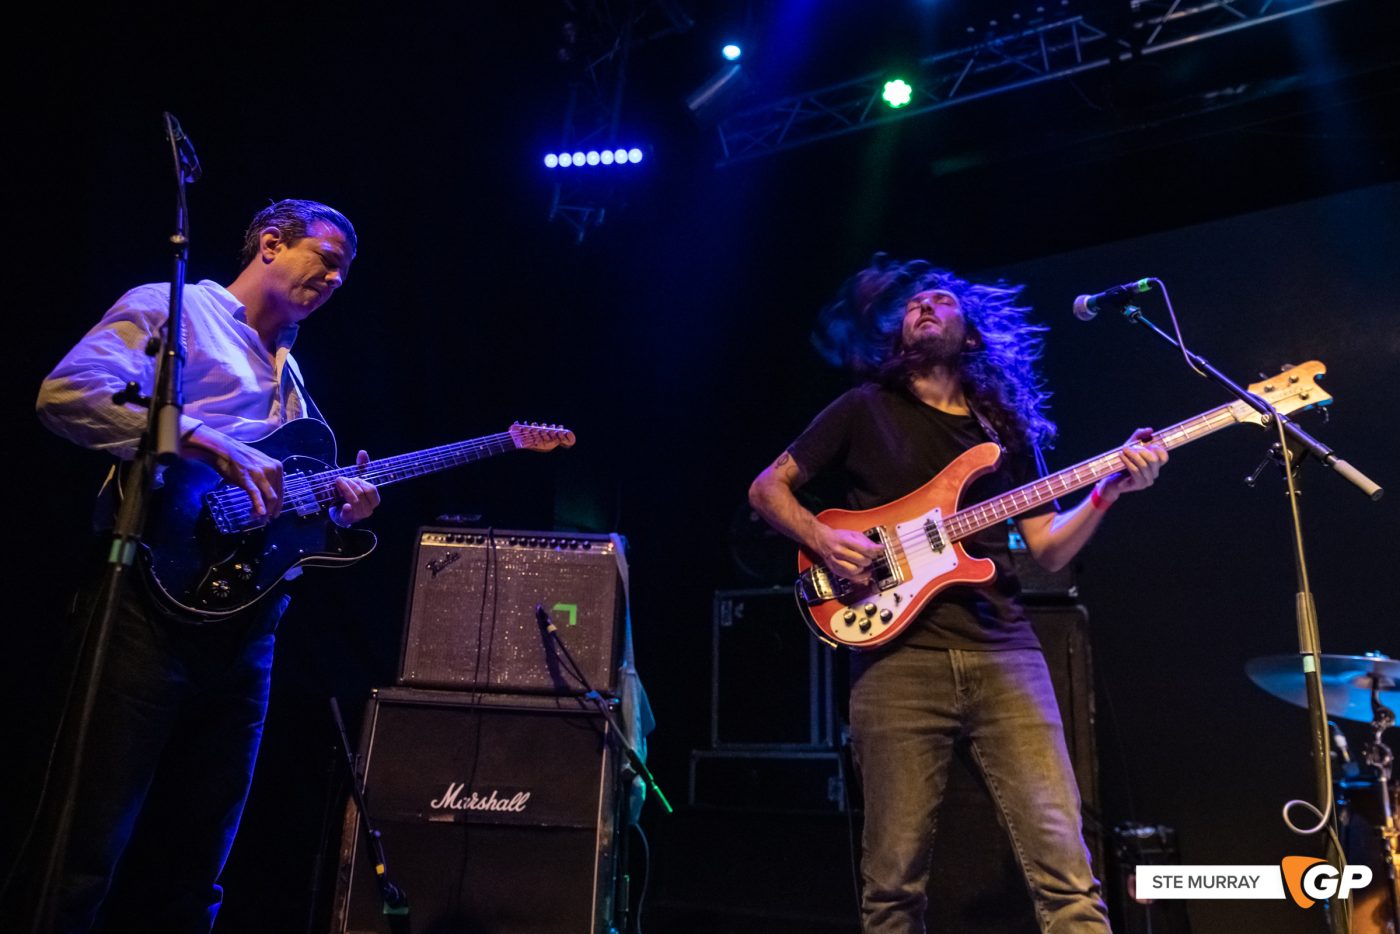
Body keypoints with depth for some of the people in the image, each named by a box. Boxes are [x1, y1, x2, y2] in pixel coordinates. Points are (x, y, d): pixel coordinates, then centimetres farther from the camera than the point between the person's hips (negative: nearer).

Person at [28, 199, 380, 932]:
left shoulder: (288, 373, 25)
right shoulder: (170, 308, 3)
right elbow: (66, 392, -15)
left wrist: (334, 503, 4)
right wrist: (210, 443, -20)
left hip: (242, 618, 8)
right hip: (155, 600, -7)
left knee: (192, 871, 11)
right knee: (88, 856, -5)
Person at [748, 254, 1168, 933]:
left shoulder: (1006, 425, 19)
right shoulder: (865, 411, 10)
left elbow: (1048, 550, 16)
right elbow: (767, 488, 11)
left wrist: (1109, 488, 0)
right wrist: (822, 540, -6)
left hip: (1003, 651, 3)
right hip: (900, 651, -2)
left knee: (1064, 865, -5)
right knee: (894, 878, 0)